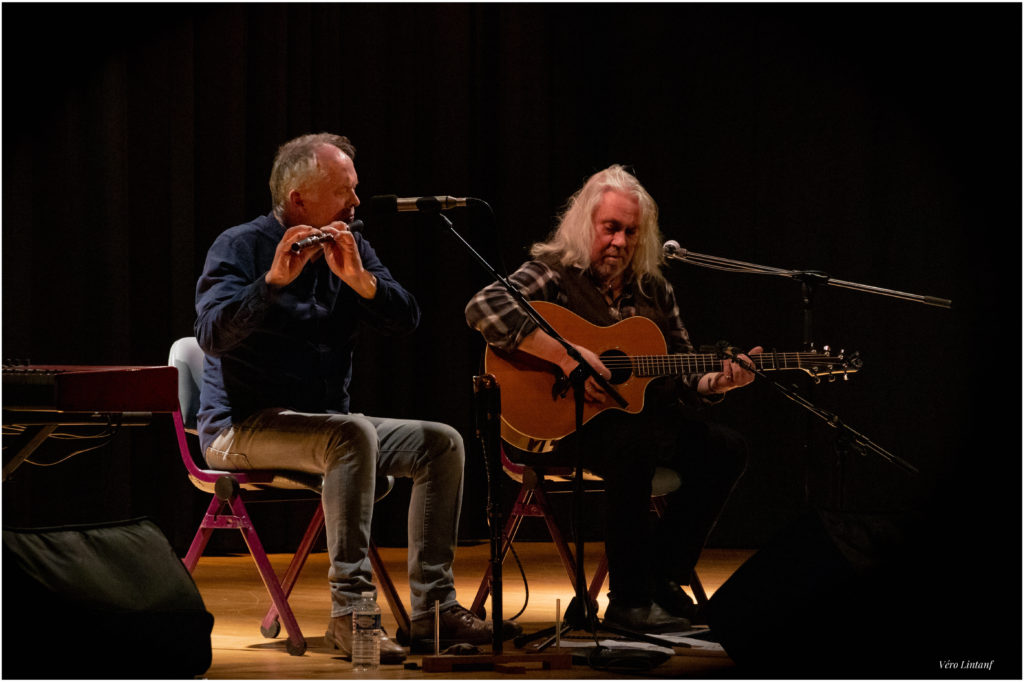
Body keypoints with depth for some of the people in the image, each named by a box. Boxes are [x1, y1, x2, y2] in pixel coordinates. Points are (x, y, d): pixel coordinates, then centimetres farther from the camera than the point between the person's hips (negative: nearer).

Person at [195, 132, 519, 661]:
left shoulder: (349, 247, 10)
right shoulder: (239, 247, -8)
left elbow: (406, 319, -2)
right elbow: (212, 333, -24)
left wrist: (358, 278, -19)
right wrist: (274, 280, -35)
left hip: (324, 423, 7)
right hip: (244, 428, -7)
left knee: (440, 443, -7)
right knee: (353, 434, -35)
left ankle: (433, 608, -7)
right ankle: (349, 613, -35)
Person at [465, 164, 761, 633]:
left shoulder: (652, 290, 15)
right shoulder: (554, 274, -5)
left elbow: (684, 381, 17)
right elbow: (483, 307, -25)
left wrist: (718, 382, -7)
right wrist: (564, 354, -29)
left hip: (643, 417, 7)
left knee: (724, 449, -11)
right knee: (634, 444, -36)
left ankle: (663, 578, -2)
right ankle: (628, 599, -27)